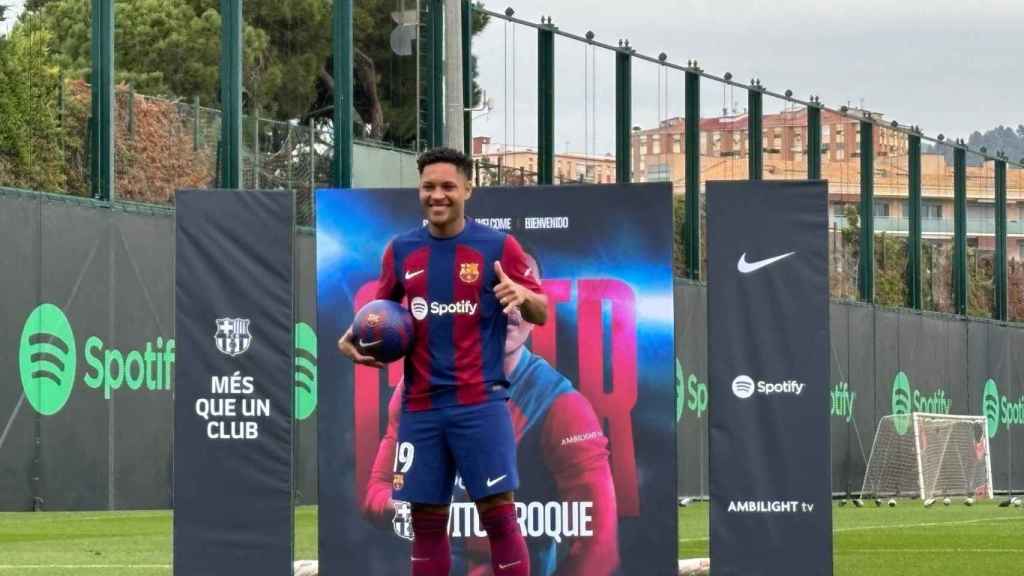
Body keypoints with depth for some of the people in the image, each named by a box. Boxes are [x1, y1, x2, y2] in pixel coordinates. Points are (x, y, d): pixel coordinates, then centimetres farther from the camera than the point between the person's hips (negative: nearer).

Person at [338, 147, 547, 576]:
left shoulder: (498, 247, -2)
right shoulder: (401, 250, 8)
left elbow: (541, 313, -1)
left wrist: (522, 296, -24)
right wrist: (354, 338, -1)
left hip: (480, 402, -4)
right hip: (421, 406, 4)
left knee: (498, 513, -8)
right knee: (425, 519, 5)